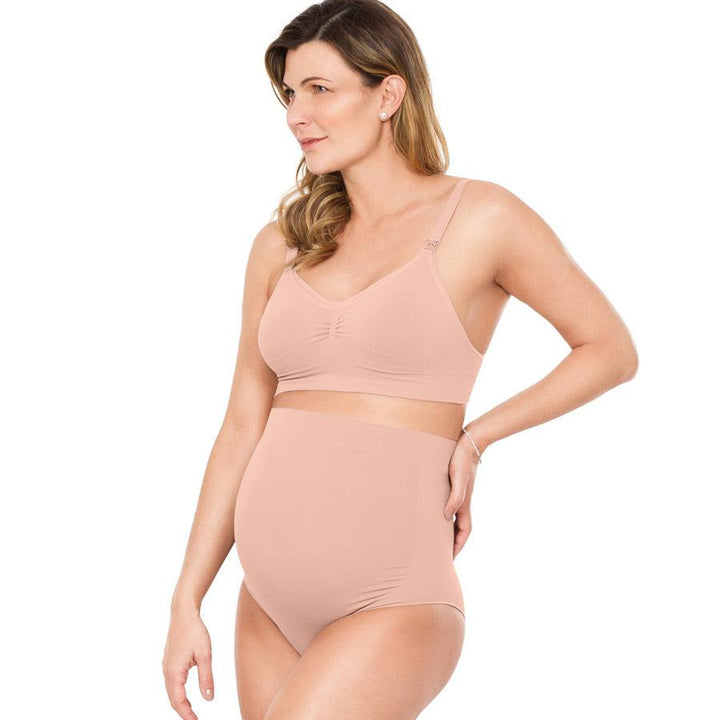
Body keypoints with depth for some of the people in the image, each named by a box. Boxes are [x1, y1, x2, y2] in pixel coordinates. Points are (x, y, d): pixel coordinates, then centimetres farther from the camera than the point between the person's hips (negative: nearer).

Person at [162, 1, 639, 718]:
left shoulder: (480, 219, -3)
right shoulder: (283, 246, 9)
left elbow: (611, 350, 6)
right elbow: (243, 428, 10)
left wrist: (473, 438, -2)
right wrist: (187, 604, 7)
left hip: (392, 606, -5)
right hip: (271, 602, 5)